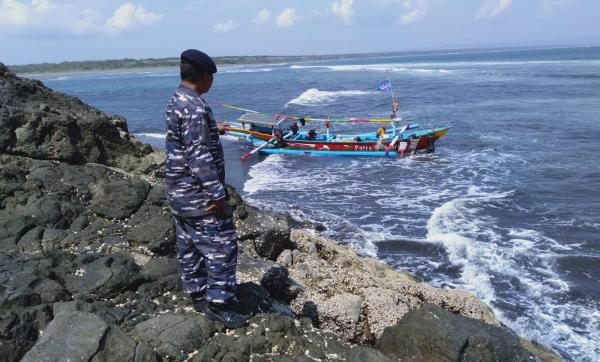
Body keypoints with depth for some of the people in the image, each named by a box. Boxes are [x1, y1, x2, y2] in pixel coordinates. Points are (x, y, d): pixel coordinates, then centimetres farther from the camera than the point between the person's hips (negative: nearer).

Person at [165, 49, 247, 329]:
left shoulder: (176, 101, 10)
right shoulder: (195, 108, -22)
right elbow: (199, 157, -25)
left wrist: (212, 130, 41)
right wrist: (217, 195, -21)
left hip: (180, 193, 10)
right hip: (199, 197, -10)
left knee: (189, 246, 17)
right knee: (221, 245, -1)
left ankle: (198, 295, 30)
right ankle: (218, 303, 9)